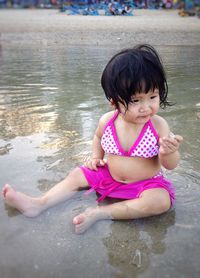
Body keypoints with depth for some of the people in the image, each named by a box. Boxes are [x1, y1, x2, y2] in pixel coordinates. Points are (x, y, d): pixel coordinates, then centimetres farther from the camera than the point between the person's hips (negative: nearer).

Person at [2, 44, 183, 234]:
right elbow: (98, 136, 12)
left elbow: (170, 165, -16)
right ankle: (38, 204, -3)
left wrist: (168, 152, -36)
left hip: (146, 182, -3)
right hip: (109, 175, 4)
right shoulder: (107, 121, -15)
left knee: (162, 201, -32)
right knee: (77, 175, 1)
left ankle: (100, 212, -27)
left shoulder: (158, 126, -23)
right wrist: (96, 157, 0)